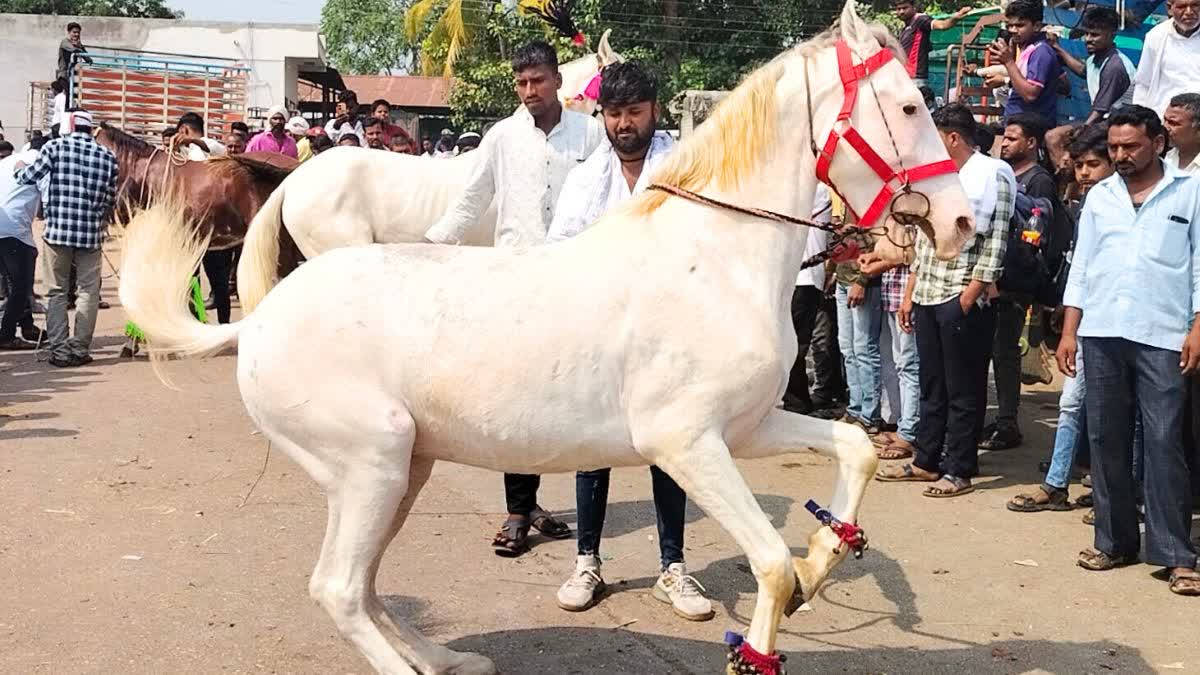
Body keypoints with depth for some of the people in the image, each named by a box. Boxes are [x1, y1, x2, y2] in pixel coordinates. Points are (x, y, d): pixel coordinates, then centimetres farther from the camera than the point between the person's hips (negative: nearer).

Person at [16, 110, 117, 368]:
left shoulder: (55, 147, -2)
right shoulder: (107, 156, 4)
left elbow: (29, 177, 1)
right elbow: (110, 200, 7)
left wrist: (18, 171, 23)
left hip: (58, 231, 0)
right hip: (92, 234, 1)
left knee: (57, 292, 8)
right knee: (88, 292, 9)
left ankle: (60, 350, 5)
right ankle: (80, 349, 7)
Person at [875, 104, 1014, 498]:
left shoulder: (991, 174, -6)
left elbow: (994, 243, -12)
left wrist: (969, 298, -17)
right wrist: (909, 295, 16)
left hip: (963, 300, -8)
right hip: (926, 298, 8)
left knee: (963, 391, -1)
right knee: (931, 386, 13)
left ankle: (959, 470, 4)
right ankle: (926, 462, 21)